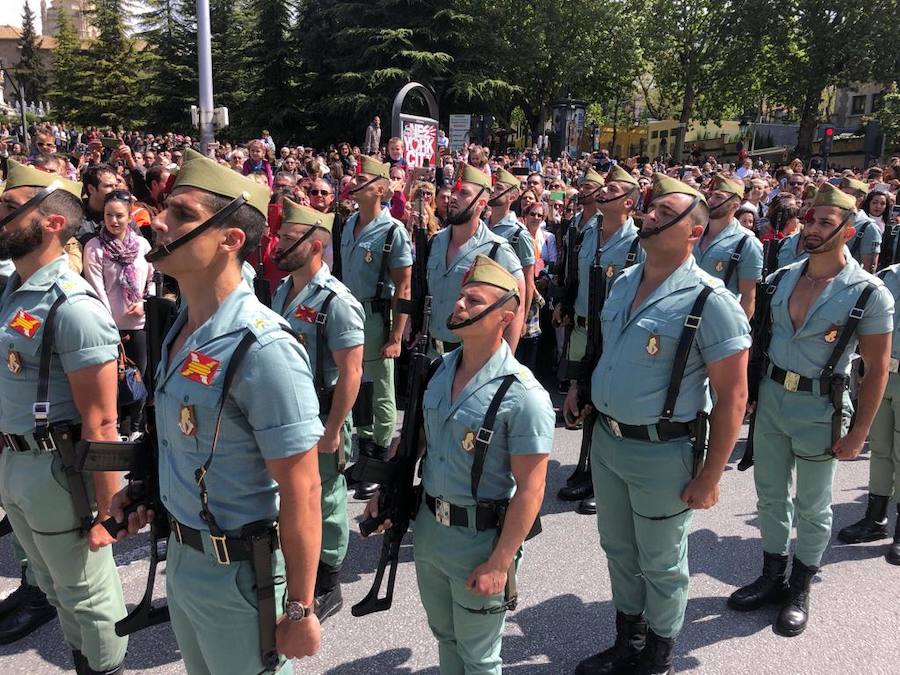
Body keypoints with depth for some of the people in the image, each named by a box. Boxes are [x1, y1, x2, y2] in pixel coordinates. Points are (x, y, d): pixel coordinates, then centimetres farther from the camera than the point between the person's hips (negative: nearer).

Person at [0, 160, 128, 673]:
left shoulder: (72, 306, -22)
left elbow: (100, 423, -23)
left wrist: (104, 511, -21)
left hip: (58, 471, -9)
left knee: (89, 591, 11)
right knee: (56, 586, 25)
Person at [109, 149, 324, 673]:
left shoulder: (262, 349, -27)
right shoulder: (181, 326, 1)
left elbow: (301, 491, -24)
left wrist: (299, 610, -19)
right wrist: (150, 490, 7)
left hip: (240, 573, -8)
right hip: (182, 555, 8)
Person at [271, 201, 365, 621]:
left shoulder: (336, 302, -19)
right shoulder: (282, 290, 6)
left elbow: (350, 374, -20)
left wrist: (332, 431, -19)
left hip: (319, 419, -7)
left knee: (325, 502, 9)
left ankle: (327, 588, 28)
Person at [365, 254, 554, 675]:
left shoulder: (523, 395, -22)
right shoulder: (441, 369, -1)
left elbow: (529, 489, -20)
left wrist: (499, 564, -19)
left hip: (480, 540, -6)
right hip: (428, 528, 6)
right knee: (445, 637, 26)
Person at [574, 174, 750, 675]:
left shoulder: (709, 301, -18)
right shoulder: (624, 283, 5)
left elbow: (732, 396, -16)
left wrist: (710, 476, -15)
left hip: (663, 451, -7)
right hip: (607, 440, 7)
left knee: (660, 563, 12)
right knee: (619, 550, 22)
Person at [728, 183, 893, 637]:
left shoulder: (868, 294, -12)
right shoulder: (781, 279, 2)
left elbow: (876, 368, -9)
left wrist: (858, 434, -10)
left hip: (819, 408, -4)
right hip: (771, 397, 5)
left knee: (812, 508, 11)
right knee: (770, 496, 16)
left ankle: (800, 591, 31)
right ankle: (772, 578, 35)